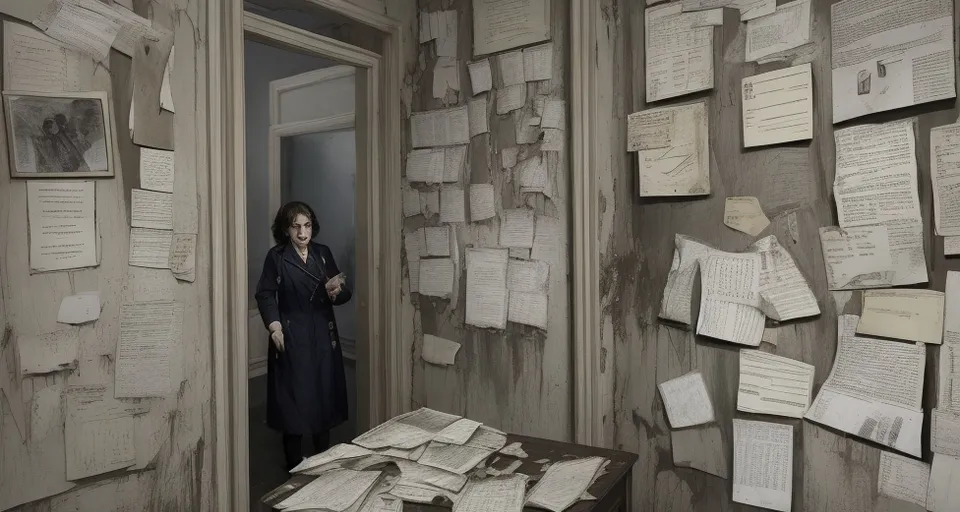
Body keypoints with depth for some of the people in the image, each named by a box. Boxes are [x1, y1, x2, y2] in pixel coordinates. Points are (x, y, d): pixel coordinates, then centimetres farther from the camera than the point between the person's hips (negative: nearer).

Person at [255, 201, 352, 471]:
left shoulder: (323, 253, 6)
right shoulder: (276, 257, -2)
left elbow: (344, 294, 6)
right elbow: (265, 295, -2)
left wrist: (336, 292, -17)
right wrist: (274, 327, -14)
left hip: (323, 336, 3)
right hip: (291, 337, -3)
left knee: (324, 395, 8)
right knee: (293, 398, 0)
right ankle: (294, 464, 15)